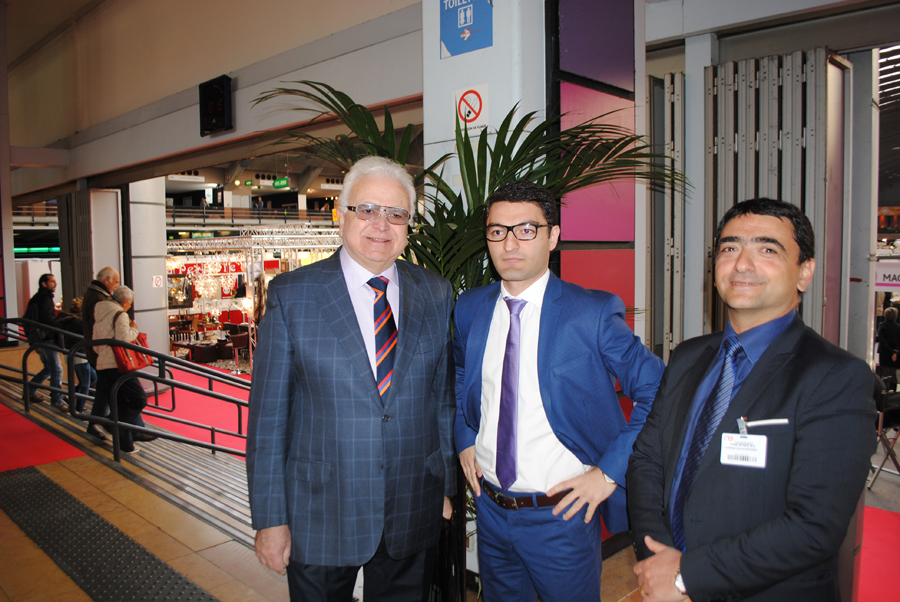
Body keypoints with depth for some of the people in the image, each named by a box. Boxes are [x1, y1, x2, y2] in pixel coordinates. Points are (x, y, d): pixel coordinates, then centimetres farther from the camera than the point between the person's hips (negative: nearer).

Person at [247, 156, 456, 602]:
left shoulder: (435, 295, 1)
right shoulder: (290, 294, -7)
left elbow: (443, 397, 7)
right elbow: (268, 414, -6)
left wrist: (447, 487, 9)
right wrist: (270, 518, -6)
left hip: (412, 513, 3)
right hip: (320, 514, -2)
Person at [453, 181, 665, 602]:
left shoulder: (593, 314, -14)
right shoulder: (470, 308, 0)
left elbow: (659, 393, -11)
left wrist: (609, 471, -14)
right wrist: (465, 440, 7)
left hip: (562, 514, -4)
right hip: (490, 508, 4)